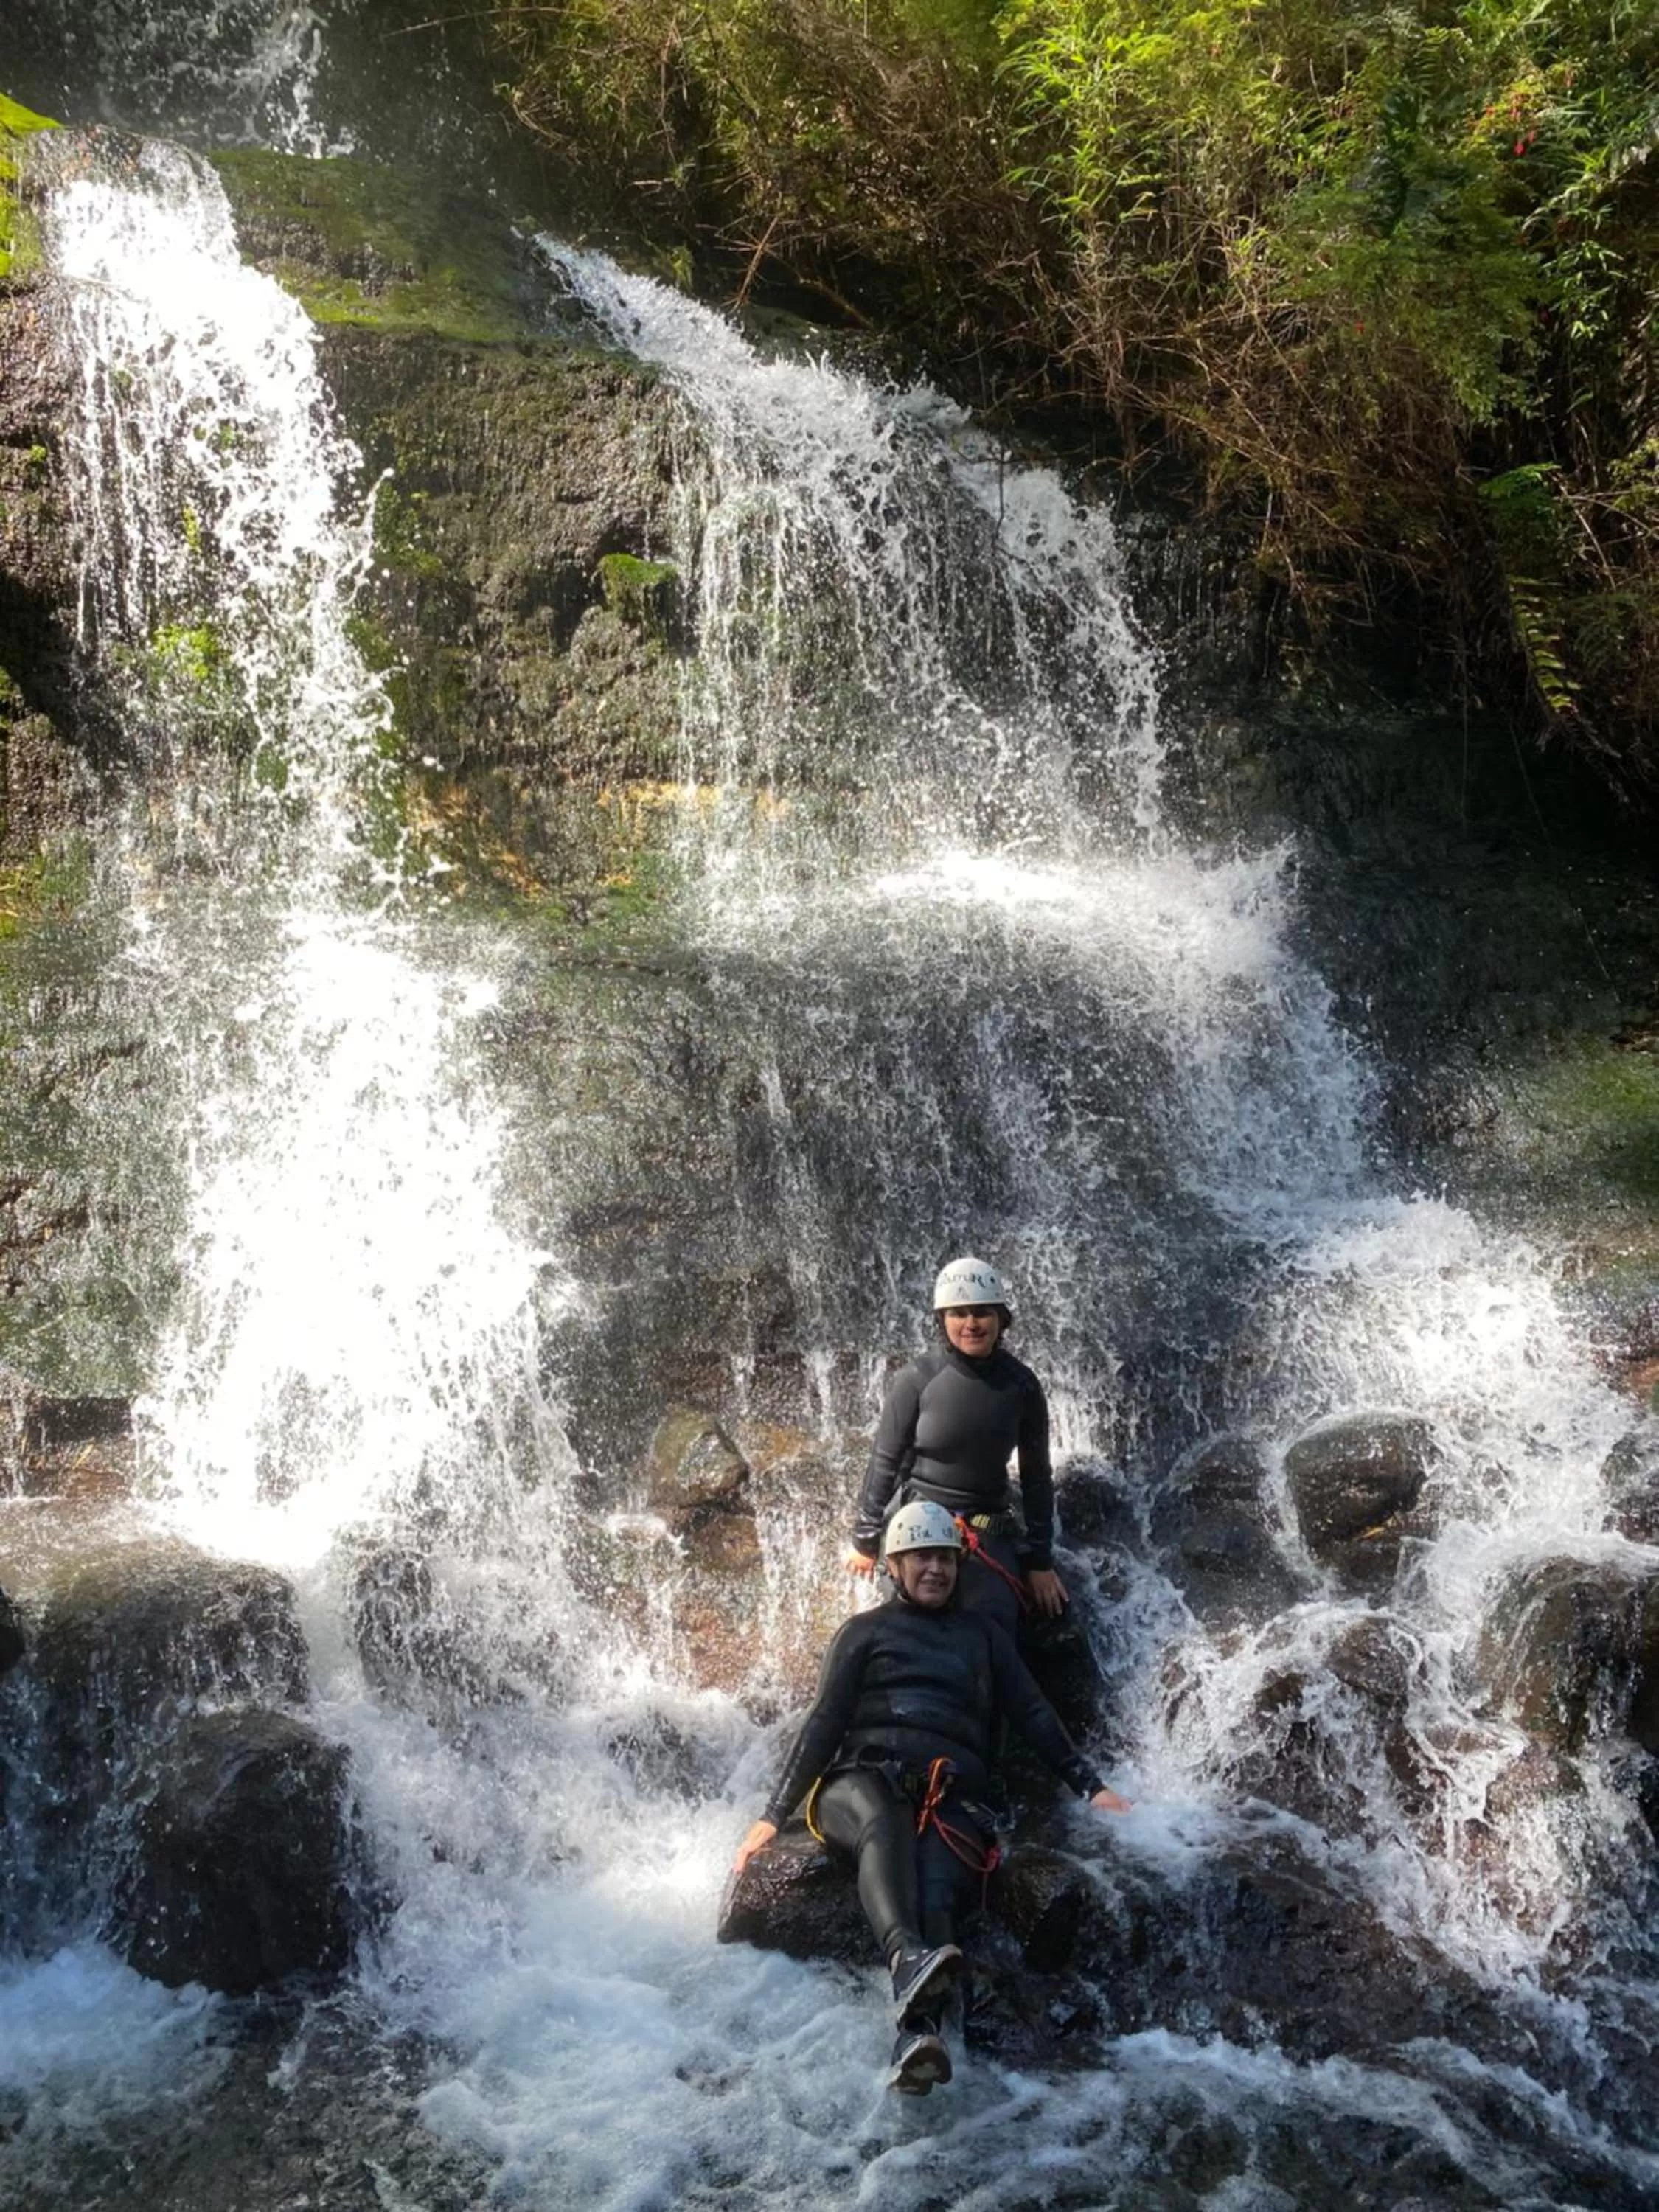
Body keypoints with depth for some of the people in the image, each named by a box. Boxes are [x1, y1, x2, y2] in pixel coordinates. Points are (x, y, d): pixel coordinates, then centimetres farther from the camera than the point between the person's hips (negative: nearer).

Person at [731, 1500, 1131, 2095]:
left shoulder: (982, 1634, 29)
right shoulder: (863, 1632, 22)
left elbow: (1033, 1715, 25)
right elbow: (823, 1725, 13)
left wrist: (1088, 1786, 14)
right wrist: (774, 1815, 3)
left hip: (949, 1792, 1)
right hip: (863, 1777, -1)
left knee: (937, 1886, -34)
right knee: (883, 1827, -40)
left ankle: (918, 2035, -58)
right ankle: (910, 1958, -66)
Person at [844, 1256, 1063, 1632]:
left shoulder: (1020, 1385, -3)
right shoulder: (917, 1379, -11)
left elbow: (1036, 1475, 5)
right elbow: (884, 1461, -1)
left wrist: (1040, 1561, 6)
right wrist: (865, 1540, 4)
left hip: (991, 1532, 2)